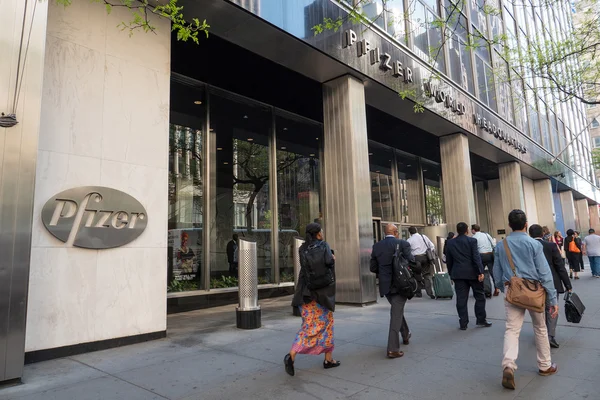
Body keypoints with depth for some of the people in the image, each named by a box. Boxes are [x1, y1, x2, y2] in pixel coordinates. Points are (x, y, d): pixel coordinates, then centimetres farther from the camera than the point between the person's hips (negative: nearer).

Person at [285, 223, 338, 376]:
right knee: (326, 323, 12)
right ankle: (328, 359, 20)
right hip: (322, 291, -4)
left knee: (308, 326, 8)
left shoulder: (302, 248, 8)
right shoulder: (324, 245, -7)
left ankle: (292, 355, -8)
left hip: (306, 291, 4)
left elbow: (306, 265, -3)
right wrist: (333, 259, 0)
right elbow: (328, 262, -23)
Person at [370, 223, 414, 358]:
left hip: (385, 285, 5)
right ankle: (393, 349, -2)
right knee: (396, 314, -1)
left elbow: (373, 268, 3)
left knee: (397, 310, 26)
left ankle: (405, 335, 44)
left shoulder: (376, 246, 2)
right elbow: (412, 262, -10)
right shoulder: (403, 244, -9)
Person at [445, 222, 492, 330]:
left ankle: (463, 323, 5)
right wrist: (480, 272, -12)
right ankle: (481, 320, 16)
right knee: (480, 296, 13)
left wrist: (451, 274, 17)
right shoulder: (472, 241, -6)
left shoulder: (450, 243, 5)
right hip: (472, 272, -3)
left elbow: (448, 261, 9)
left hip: (458, 274, 3)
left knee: (461, 299, 4)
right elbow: (476, 257, -12)